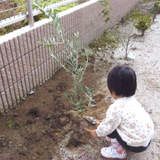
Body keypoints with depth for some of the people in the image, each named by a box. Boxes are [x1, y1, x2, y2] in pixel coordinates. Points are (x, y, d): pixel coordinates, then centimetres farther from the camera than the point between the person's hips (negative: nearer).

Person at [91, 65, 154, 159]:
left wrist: (97, 133, 7)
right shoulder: (132, 100, -3)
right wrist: (109, 120, 26)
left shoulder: (115, 108, -27)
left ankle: (119, 152, 17)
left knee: (110, 130, -1)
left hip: (137, 146, -8)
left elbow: (106, 128, -13)